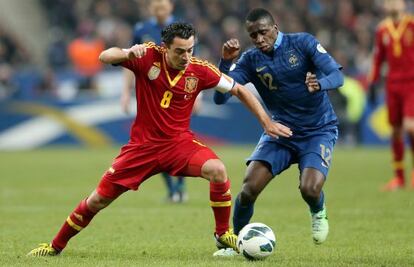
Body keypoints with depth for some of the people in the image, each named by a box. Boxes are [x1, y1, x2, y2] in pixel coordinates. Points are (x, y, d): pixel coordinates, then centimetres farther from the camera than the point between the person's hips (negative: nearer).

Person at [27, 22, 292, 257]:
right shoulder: (148, 56, -15)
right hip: (143, 144, 0)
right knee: (98, 200, 2)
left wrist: (267, 122, -4)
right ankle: (56, 245, 24)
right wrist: (128, 53, -44)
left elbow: (239, 90, -1)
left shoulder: (200, 70, -12)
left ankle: (223, 235, -7)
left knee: (218, 170, -29)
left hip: (180, 141, 0)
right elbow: (105, 57, -23)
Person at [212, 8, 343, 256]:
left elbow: (337, 75, -20)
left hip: (319, 131, -3)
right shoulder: (251, 60, -6)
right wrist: (226, 62, -26)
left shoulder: (303, 43, -12)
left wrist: (320, 84, -43)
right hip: (280, 131, 3)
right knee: (249, 188, -15)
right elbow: (220, 97, -12)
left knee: (310, 189, -26)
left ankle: (319, 213, 12)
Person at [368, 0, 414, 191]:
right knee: (395, 130, 4)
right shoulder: (383, 29, 8)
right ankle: (399, 177, 12)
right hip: (392, 84, 4)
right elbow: (378, 58, 16)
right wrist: (372, 83, 11)